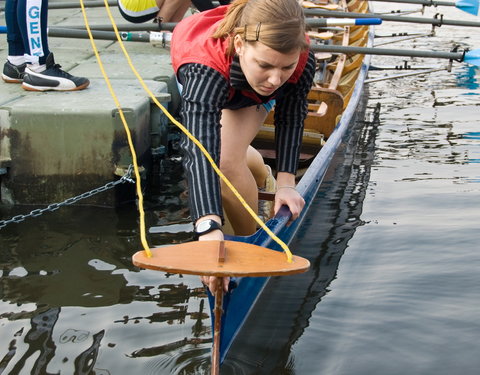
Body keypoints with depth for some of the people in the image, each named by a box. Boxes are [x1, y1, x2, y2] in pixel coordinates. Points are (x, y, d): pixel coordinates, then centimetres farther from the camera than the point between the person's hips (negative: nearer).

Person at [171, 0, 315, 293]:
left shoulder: (303, 61, -40)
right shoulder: (204, 68, -51)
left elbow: (291, 118, -21)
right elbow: (199, 151, -63)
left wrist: (287, 183, -27)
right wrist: (209, 229, -75)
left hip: (252, 97, 0)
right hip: (207, 85, 0)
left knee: (227, 161, -19)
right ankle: (262, 176, 48)